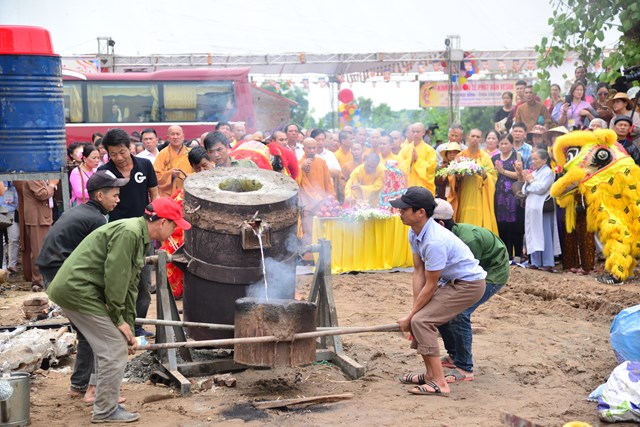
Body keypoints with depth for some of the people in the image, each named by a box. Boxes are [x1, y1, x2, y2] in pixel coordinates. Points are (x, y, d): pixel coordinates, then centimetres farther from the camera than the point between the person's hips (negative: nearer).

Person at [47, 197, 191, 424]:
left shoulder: (141, 239, 16)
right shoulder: (128, 232, -17)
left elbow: (129, 286, 19)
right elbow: (114, 278, -20)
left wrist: (129, 328, 17)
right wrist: (119, 320, -11)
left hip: (73, 290, 11)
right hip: (77, 290, -11)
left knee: (109, 347, 18)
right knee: (115, 349, -6)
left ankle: (107, 403, 28)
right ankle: (105, 411, 5)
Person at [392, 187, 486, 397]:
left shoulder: (434, 241, -31)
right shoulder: (414, 233, -2)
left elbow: (430, 286, -22)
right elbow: (418, 272, 1)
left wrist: (410, 316, -13)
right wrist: (414, 310, -5)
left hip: (469, 284, -10)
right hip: (451, 282, 10)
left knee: (421, 321, -18)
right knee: (419, 318, 10)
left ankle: (439, 383, -15)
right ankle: (431, 374, 21)